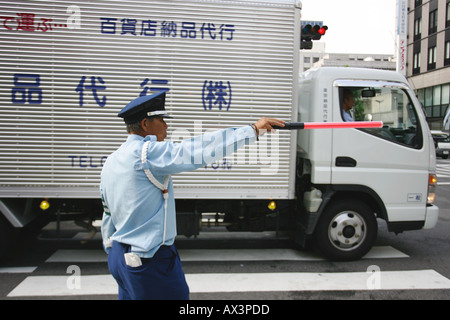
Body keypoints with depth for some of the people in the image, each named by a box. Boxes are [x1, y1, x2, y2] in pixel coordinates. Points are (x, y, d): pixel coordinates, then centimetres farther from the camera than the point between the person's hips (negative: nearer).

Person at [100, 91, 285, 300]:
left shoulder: (111, 161, 8)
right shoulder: (148, 152, -18)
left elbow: (108, 217, 15)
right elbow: (201, 149, -25)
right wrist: (254, 130, -20)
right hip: (151, 261, -9)